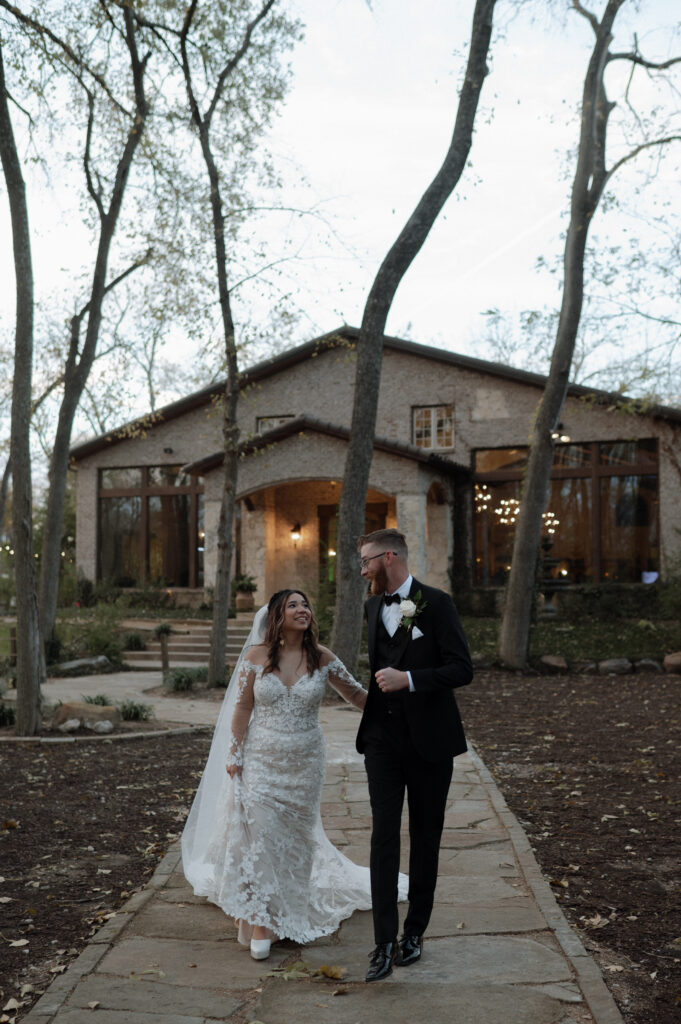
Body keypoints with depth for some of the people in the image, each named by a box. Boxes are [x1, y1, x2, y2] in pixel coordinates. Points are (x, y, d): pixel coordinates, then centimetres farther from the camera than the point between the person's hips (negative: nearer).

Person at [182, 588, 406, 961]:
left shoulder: (322, 659, -3)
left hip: (304, 763, 1)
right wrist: (235, 757, 0)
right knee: (259, 835, -5)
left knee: (295, 836, 10)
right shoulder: (256, 657, -5)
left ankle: (289, 912, 27)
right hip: (261, 761, -1)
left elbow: (356, 694, 5)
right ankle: (261, 923, 6)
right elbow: (242, 709, 1)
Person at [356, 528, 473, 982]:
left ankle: (415, 932, 22)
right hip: (383, 737, 4)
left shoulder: (437, 603, -9)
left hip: (429, 740, -4)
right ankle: (385, 944, -2)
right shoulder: (371, 607, 9)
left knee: (426, 837, 9)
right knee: (384, 835, -4)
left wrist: (407, 680, -22)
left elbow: (462, 669, -15)